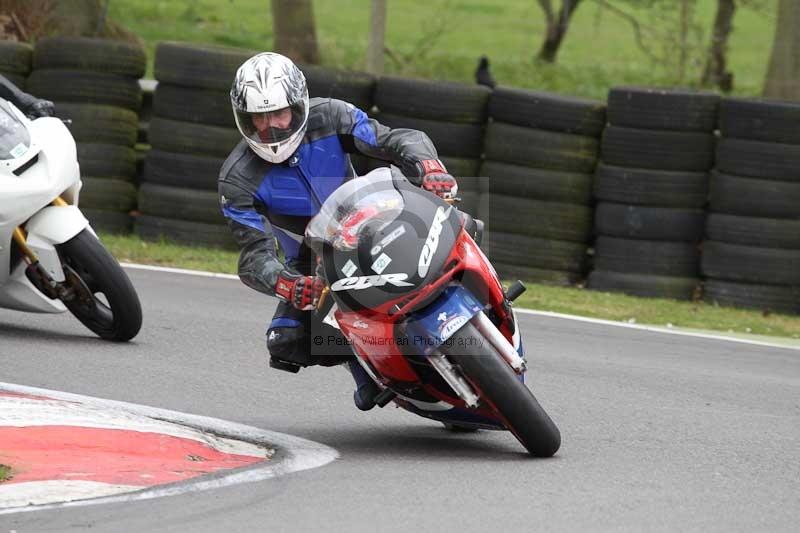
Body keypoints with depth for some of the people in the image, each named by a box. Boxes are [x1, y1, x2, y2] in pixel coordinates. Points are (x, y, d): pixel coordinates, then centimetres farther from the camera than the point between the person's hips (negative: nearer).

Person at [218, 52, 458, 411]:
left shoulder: (329, 118, -17)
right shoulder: (238, 179, -20)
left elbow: (400, 141, -20)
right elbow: (255, 254, -26)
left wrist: (430, 170, -44)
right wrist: (289, 287, -48)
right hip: (310, 265, -1)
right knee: (285, 344, -22)